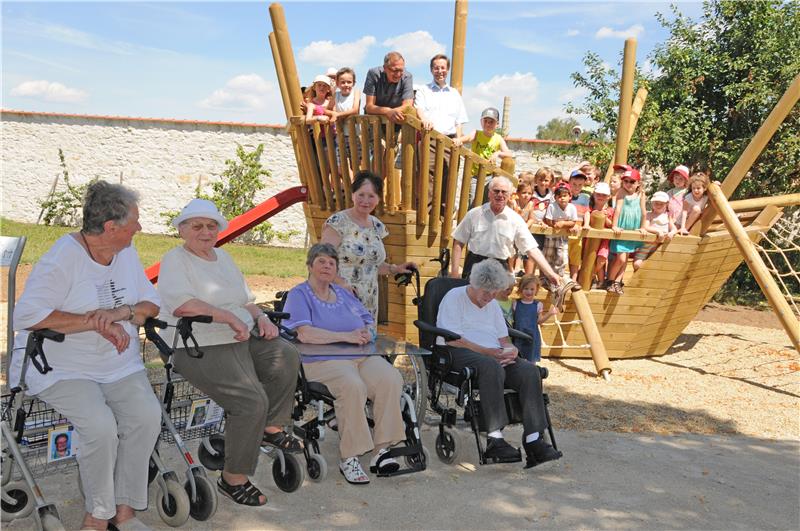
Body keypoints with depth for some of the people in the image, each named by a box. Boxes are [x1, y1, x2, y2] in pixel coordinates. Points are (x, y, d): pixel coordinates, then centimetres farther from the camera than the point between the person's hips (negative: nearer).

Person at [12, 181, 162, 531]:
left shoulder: (127, 253, 7)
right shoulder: (62, 257, -14)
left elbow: (152, 303, 7)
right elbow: (26, 315, -21)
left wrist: (123, 312, -15)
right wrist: (93, 322, -24)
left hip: (120, 364, 5)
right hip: (63, 367, -5)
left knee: (147, 415, -20)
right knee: (101, 426, -27)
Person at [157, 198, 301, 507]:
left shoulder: (222, 257, 21)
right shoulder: (175, 260, -5)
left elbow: (245, 299, 26)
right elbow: (181, 304, -23)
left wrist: (260, 317, 5)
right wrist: (230, 318, -25)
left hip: (242, 337, 8)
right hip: (200, 348, -8)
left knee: (286, 357, -11)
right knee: (252, 400, -23)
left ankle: (271, 428, 7)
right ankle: (233, 479, -8)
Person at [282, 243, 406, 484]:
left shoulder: (343, 293, 25)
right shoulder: (298, 295, 4)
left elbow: (369, 319, 24)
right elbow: (304, 334, -12)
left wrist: (368, 332, -1)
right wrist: (346, 336, -13)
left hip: (363, 356, 6)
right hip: (323, 361, -6)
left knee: (391, 378, -24)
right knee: (352, 385, -36)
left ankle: (381, 449, -18)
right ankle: (348, 458, -24)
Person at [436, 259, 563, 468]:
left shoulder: (493, 305, 25)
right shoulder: (454, 297, 3)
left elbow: (504, 340, 22)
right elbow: (452, 339, -10)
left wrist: (510, 350, -4)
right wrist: (486, 351, -16)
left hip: (494, 355, 7)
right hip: (458, 355, -6)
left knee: (530, 370, -22)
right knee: (491, 366, -40)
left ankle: (533, 440, -30)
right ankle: (495, 439, -41)